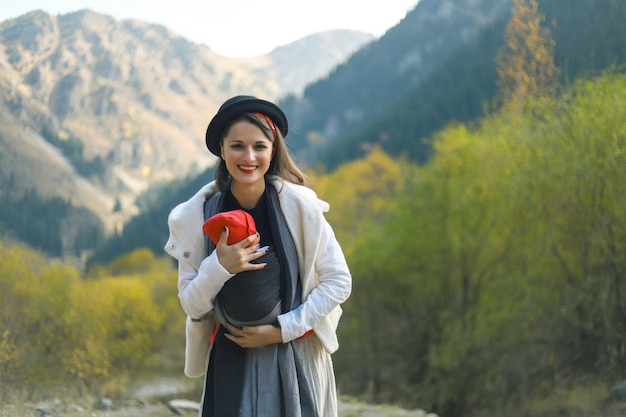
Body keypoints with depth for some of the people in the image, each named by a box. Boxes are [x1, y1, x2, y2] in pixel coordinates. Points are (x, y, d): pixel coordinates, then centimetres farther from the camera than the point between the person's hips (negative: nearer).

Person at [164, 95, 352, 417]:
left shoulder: (300, 206, -11)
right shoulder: (196, 216, -7)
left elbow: (339, 282, -6)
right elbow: (192, 307, -4)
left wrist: (282, 329, -12)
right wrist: (219, 267, -22)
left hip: (297, 360, 0)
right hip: (231, 363, 1)